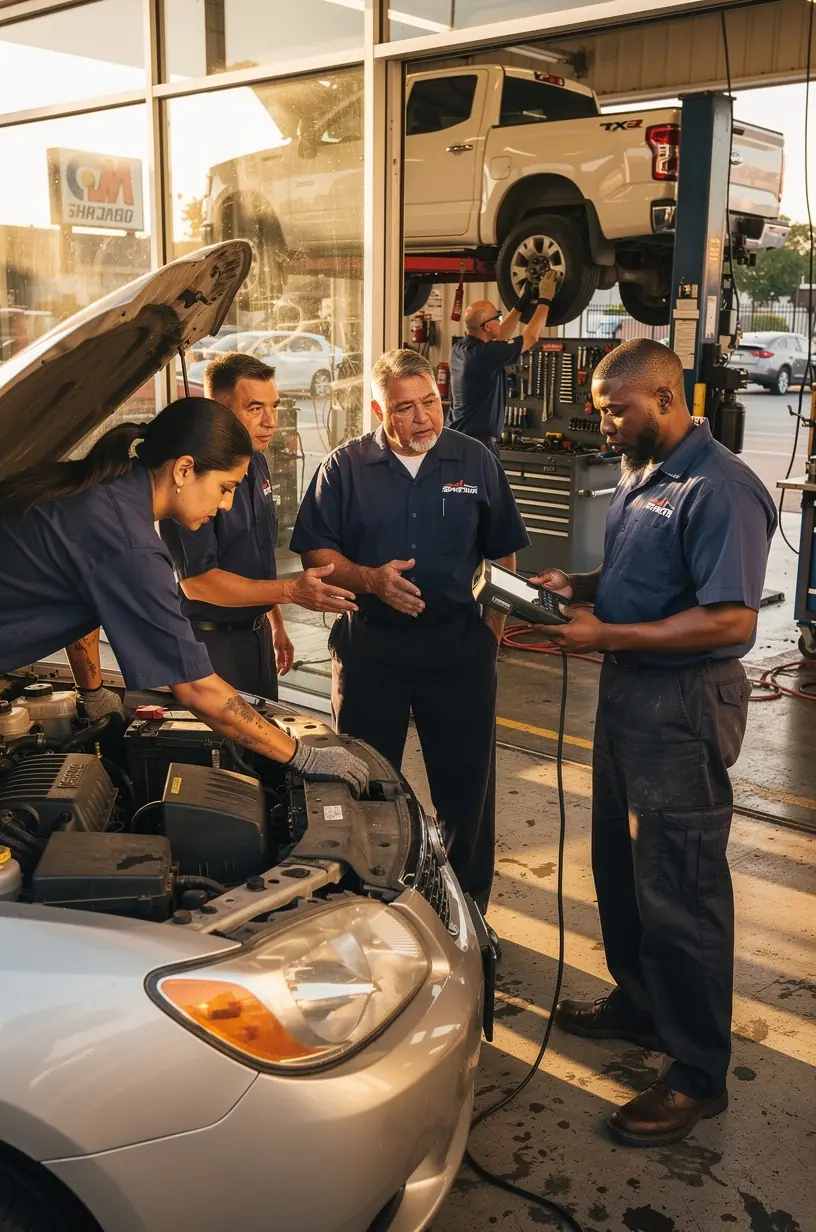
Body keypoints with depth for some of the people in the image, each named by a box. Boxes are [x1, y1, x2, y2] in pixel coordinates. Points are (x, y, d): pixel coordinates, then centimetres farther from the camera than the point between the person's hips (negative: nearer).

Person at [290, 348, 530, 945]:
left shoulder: (476, 463, 4)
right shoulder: (346, 467, 1)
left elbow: (503, 554, 9)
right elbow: (315, 552, -1)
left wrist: (492, 626, 0)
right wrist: (369, 580, -18)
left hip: (458, 644, 1)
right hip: (369, 643, 0)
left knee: (467, 785, 7)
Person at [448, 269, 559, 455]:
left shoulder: (461, 348, 7)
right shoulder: (484, 354, -20)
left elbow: (500, 337, 24)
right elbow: (531, 337, -10)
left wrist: (522, 302, 23)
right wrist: (545, 299, 2)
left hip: (462, 437, 10)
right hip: (477, 443, -10)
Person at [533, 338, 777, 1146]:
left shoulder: (719, 490, -20)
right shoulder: (640, 476, 11)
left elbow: (730, 621, -25)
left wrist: (606, 635, -25)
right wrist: (575, 587, 2)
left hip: (684, 706, -10)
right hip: (628, 688, 10)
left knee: (679, 890, 0)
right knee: (620, 866, 21)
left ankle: (697, 1074, 15)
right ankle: (639, 1004, 41)